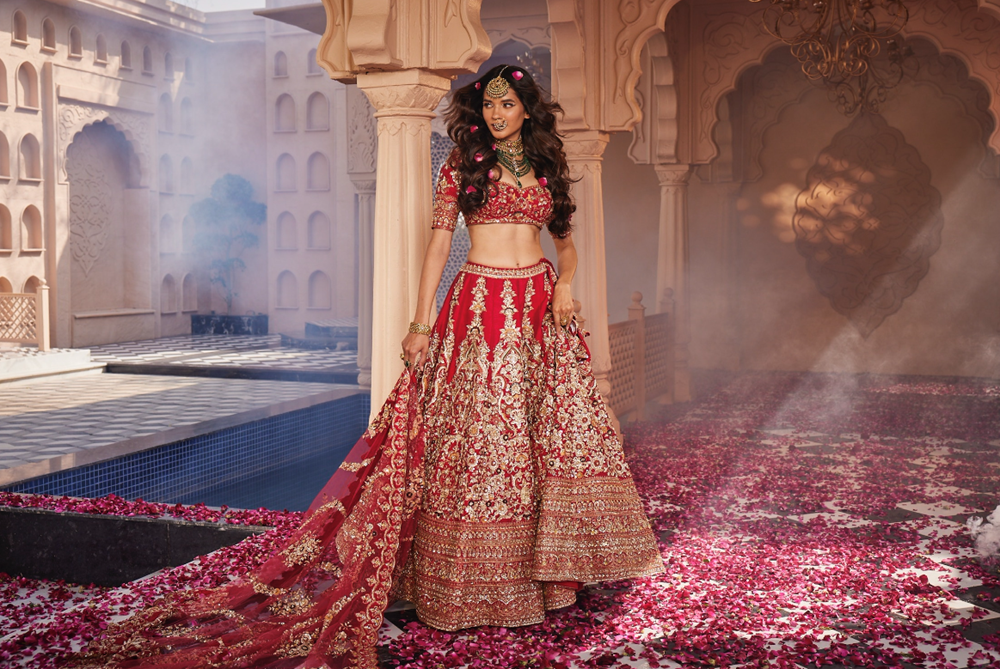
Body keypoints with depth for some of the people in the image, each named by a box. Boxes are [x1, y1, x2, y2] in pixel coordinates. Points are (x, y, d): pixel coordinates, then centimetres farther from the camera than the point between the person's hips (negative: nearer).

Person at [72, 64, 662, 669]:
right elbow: (439, 244, -1)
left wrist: (565, 282, -3)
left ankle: (547, 562, 19)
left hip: (540, 309, 4)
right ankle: (474, 578, 8)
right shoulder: (462, 165, 3)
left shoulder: (548, 168, 12)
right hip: (479, 307, -3)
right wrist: (421, 325, -6)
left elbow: (567, 240, 19)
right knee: (478, 436, -2)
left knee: (556, 432, 4)